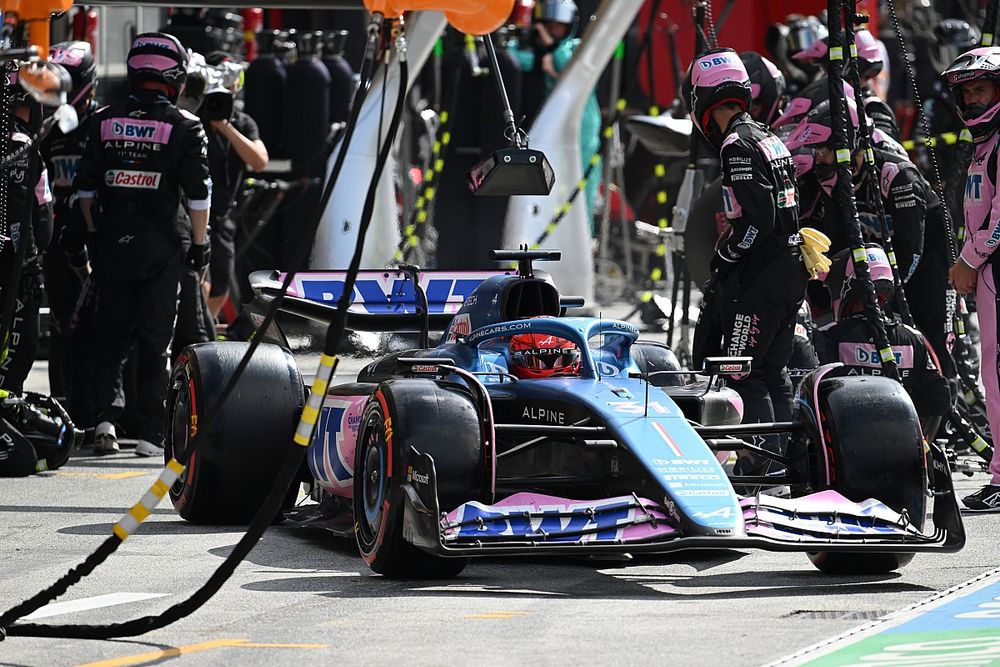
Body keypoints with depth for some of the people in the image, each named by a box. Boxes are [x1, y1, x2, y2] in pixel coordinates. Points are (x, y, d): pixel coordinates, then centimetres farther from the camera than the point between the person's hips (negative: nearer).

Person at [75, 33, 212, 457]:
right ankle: (150, 434, 4)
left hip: (112, 246, 2)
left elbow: (85, 187, 8)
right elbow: (198, 193, -6)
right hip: (161, 248, -2)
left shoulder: (104, 122, 4)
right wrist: (200, 243, 3)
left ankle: (105, 415, -4)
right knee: (153, 340, 4)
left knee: (111, 335, 13)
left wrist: (94, 233, 18)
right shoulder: (185, 128, -5)